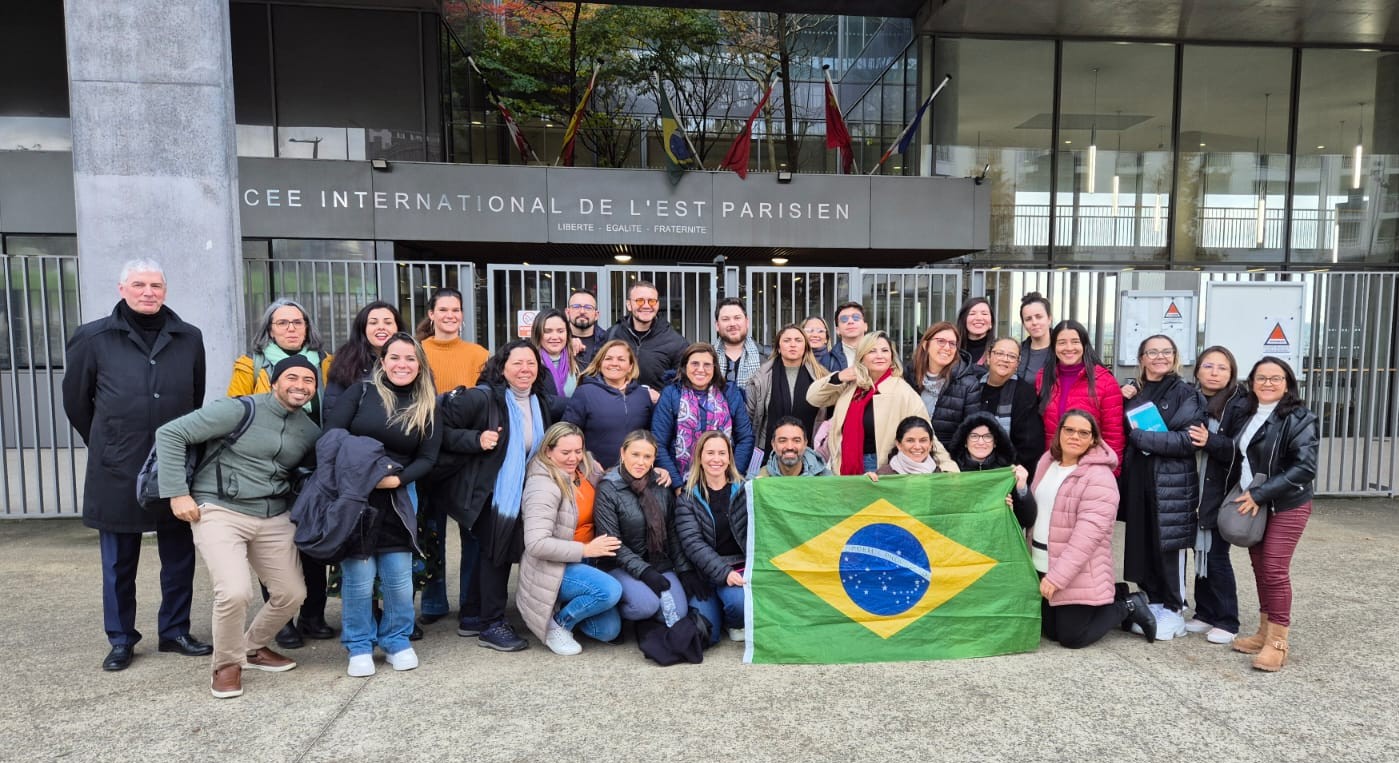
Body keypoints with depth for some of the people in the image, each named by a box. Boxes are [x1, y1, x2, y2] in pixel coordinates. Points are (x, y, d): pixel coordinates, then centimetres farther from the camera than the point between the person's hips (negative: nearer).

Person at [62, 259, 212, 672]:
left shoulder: (189, 338, 4)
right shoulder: (93, 338, -2)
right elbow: (75, 401, 9)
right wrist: (106, 445, 15)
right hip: (117, 470, -2)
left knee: (179, 555, 9)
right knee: (119, 561, 9)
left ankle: (175, 632, 23)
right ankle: (121, 639, 23)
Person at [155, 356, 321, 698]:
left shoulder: (311, 432, 6)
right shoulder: (239, 410, -12)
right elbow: (169, 433, -11)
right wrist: (177, 493, -14)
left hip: (275, 519, 6)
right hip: (220, 511, -6)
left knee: (292, 594, 7)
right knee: (235, 591, -21)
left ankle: (253, 647, 35)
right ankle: (227, 665, 6)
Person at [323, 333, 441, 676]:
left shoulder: (427, 407, 6)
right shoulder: (362, 391, 0)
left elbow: (427, 458, 3)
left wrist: (398, 479, -13)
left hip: (396, 500, 2)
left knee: (399, 577, 3)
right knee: (358, 577, 0)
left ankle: (397, 641, 23)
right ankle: (359, 647, 18)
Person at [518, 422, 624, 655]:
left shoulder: (586, 468, 1)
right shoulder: (543, 487, -20)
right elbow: (536, 544, -29)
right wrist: (585, 550, -23)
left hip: (583, 562, 7)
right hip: (553, 568, -7)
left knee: (609, 630, -3)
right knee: (610, 590, -29)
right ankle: (558, 622, -4)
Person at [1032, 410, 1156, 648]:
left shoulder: (1099, 476, -18)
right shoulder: (1047, 461, 6)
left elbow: (1089, 532, -24)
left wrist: (1057, 576, -26)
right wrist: (1029, 556, 9)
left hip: (1078, 573, -7)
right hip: (1042, 567, 7)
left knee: (1071, 638, 0)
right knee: (1050, 632, 15)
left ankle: (1128, 606, 20)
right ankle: (1111, 598, 32)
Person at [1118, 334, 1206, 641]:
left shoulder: (1186, 394, -2)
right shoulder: (1132, 390, 11)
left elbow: (1188, 440, -13)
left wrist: (1140, 436, -14)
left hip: (1171, 480, -4)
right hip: (1137, 477, 4)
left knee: (1168, 545, 1)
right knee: (1141, 542, 8)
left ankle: (1173, 611, 14)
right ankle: (1153, 603, 22)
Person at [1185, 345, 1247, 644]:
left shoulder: (1239, 404, -6)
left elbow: (1242, 450, -14)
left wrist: (1210, 441, -28)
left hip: (1221, 493, -4)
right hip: (1195, 490, 4)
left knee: (1216, 555, 0)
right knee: (1201, 552, 12)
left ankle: (1226, 621, 13)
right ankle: (1204, 613, 24)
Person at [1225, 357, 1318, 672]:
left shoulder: (1299, 418, -11)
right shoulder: (1246, 415, 9)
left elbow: (1305, 467, -19)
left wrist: (1260, 494, -20)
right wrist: (1245, 495, 4)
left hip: (1287, 505, -6)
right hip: (1252, 504, 6)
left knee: (1275, 570, -7)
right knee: (1259, 567, 10)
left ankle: (1278, 642, 2)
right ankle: (1265, 632, 21)